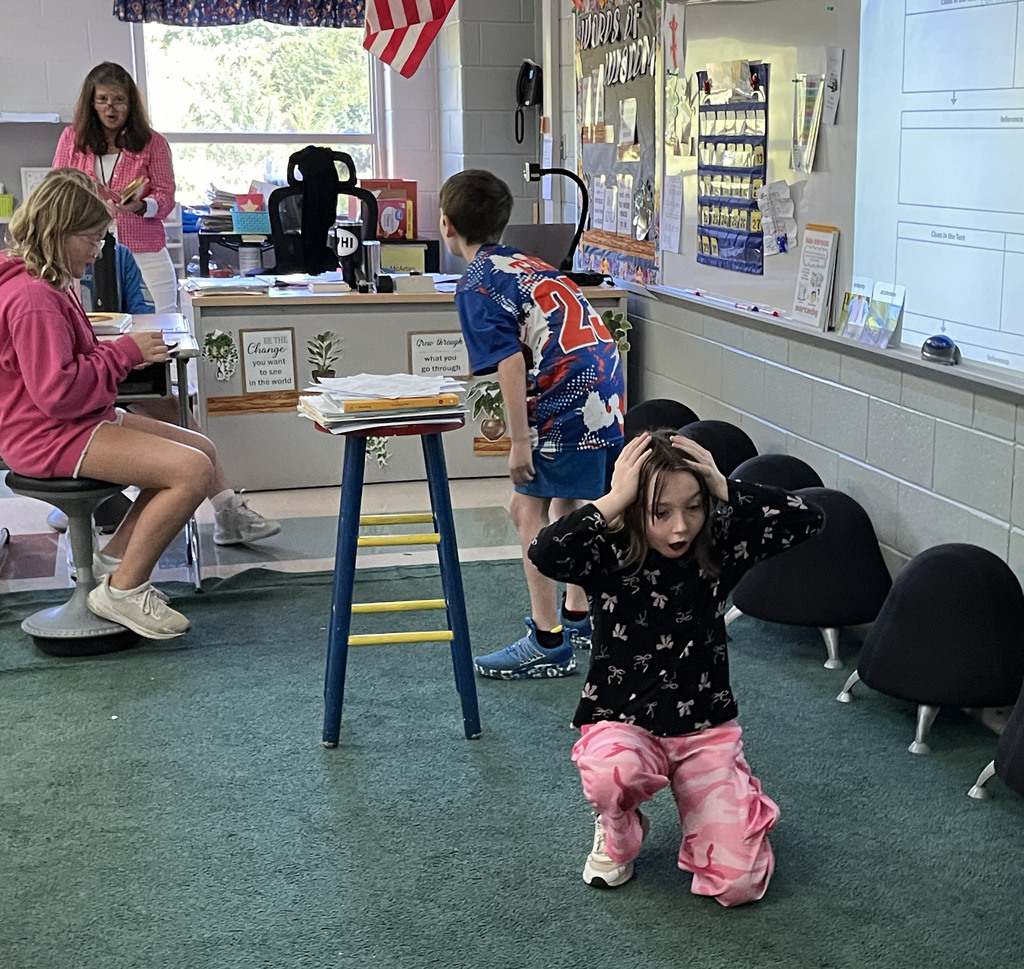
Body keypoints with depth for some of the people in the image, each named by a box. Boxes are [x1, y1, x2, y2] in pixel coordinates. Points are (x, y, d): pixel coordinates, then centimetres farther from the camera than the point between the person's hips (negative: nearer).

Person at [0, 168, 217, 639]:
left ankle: (119, 553, 11)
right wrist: (126, 352, -16)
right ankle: (122, 591, -10)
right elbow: (58, 393, -25)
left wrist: (125, 349, 7)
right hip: (48, 436, -11)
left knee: (202, 450, 8)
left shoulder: (44, 285, 15)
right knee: (193, 471, -22)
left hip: (77, 421, 11)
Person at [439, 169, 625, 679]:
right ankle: (577, 616, 35)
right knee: (564, 502, 23)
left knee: (529, 508, -2)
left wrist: (520, 441, -13)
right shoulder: (526, 264, 22)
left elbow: (510, 361, -15)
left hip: (567, 404, -9)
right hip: (607, 391, 9)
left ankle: (549, 645, -2)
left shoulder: (477, 285, -5)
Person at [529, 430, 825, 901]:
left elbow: (807, 519, -15)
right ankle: (617, 837, -1)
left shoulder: (719, 545, -7)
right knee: (612, 772, -40)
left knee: (738, 882, -12)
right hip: (622, 723, -1)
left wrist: (726, 490, -21)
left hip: (706, 726, 2)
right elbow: (545, 554, -35)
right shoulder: (609, 554, -13)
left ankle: (706, 806, 24)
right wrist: (613, 500, -31)